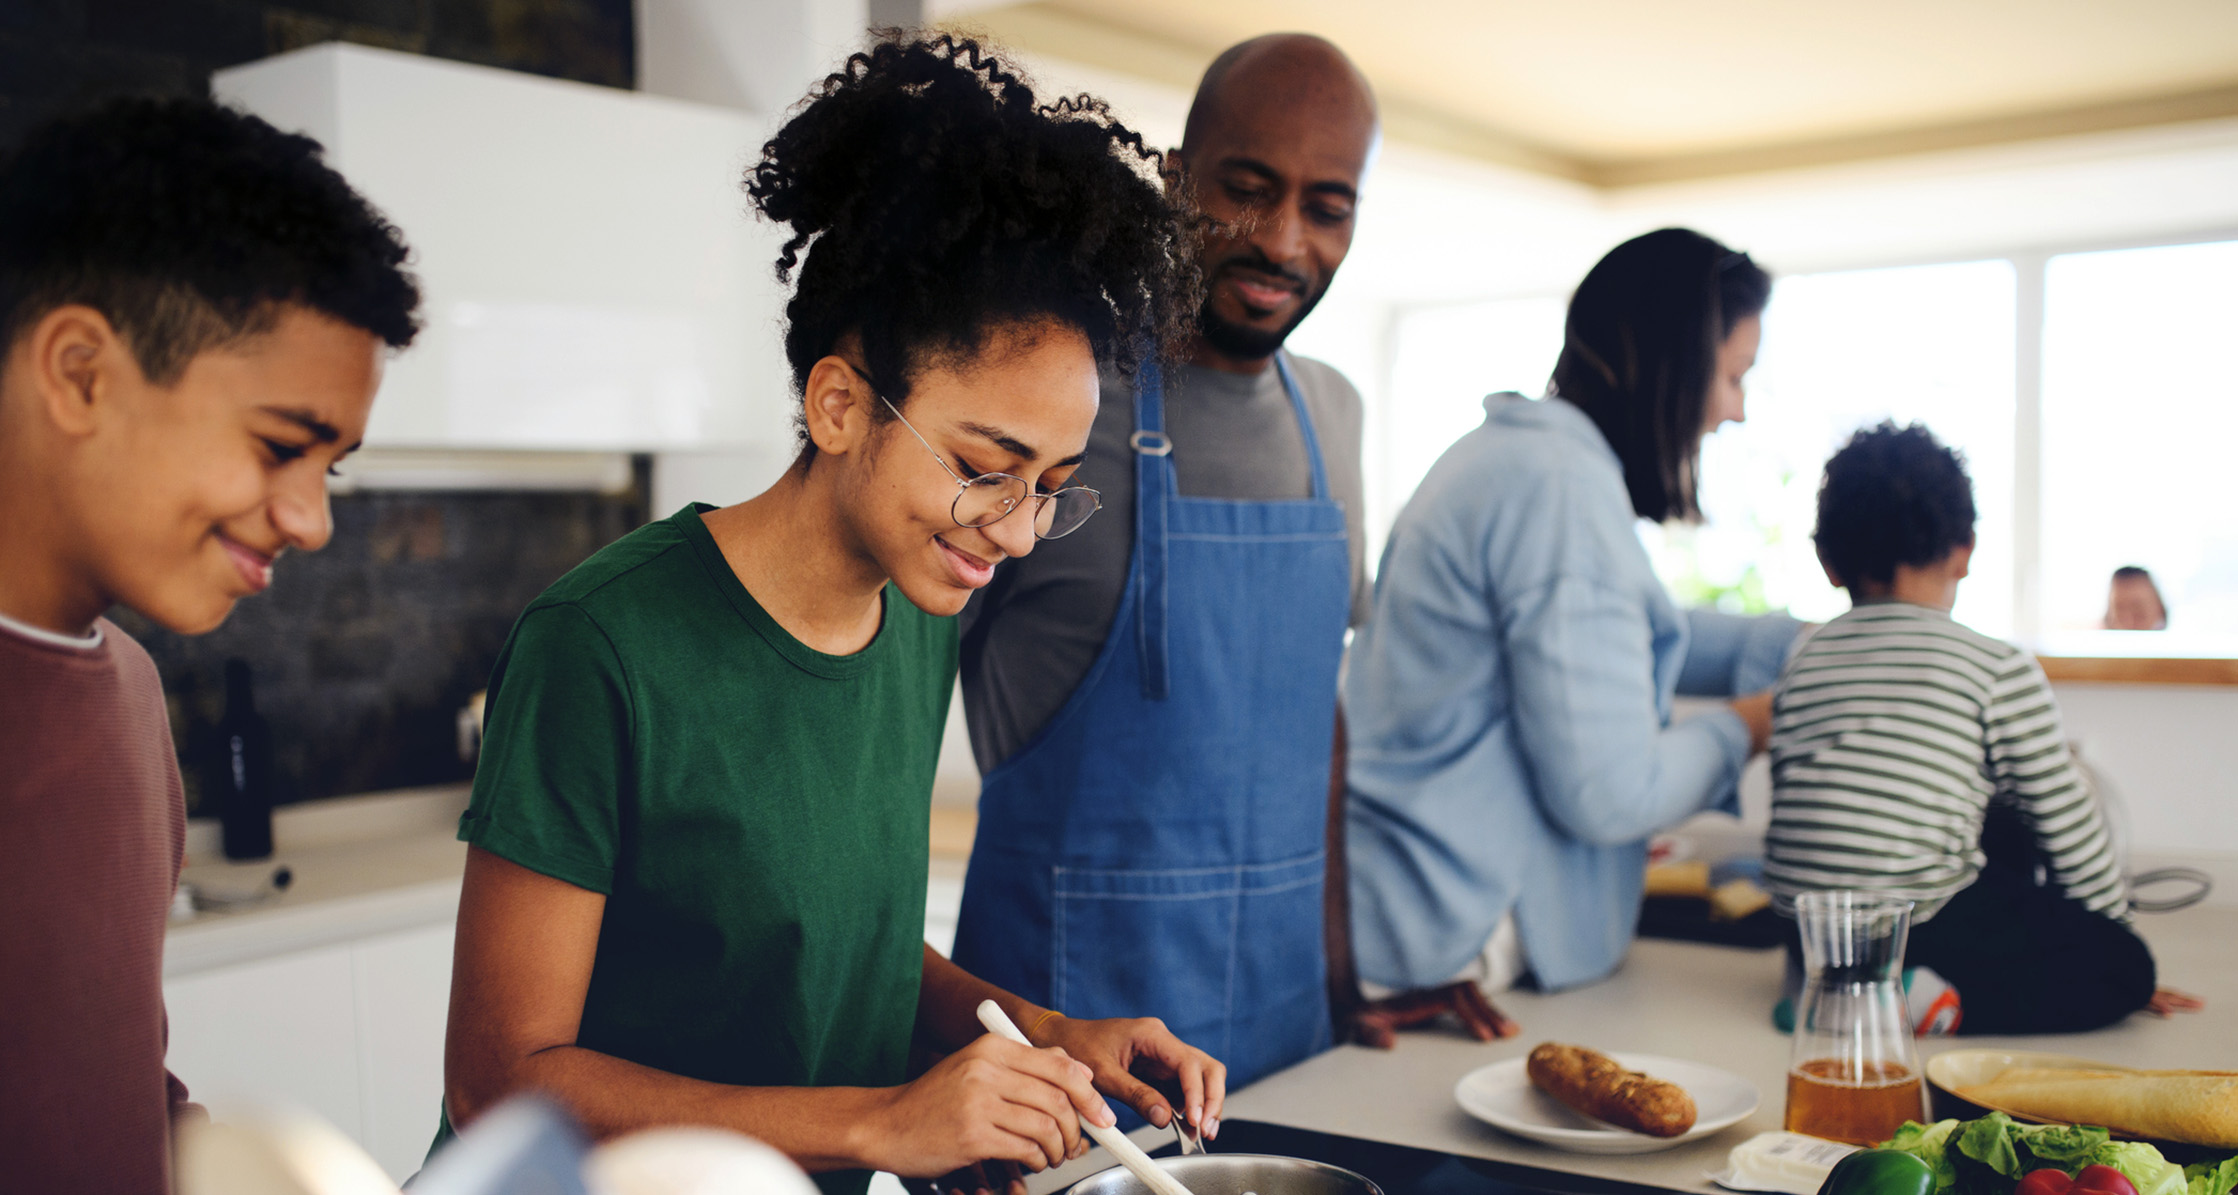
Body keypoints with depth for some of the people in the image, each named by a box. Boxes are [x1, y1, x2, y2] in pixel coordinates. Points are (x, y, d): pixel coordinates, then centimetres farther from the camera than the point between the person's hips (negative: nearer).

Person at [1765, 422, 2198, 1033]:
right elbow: (2068, 823, 5)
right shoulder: (2000, 668, -2)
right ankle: (1941, 1002, -9)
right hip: (1920, 931, -7)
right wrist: (2114, 926, 22)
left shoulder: (1801, 662, 12)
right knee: (2127, 962, 14)